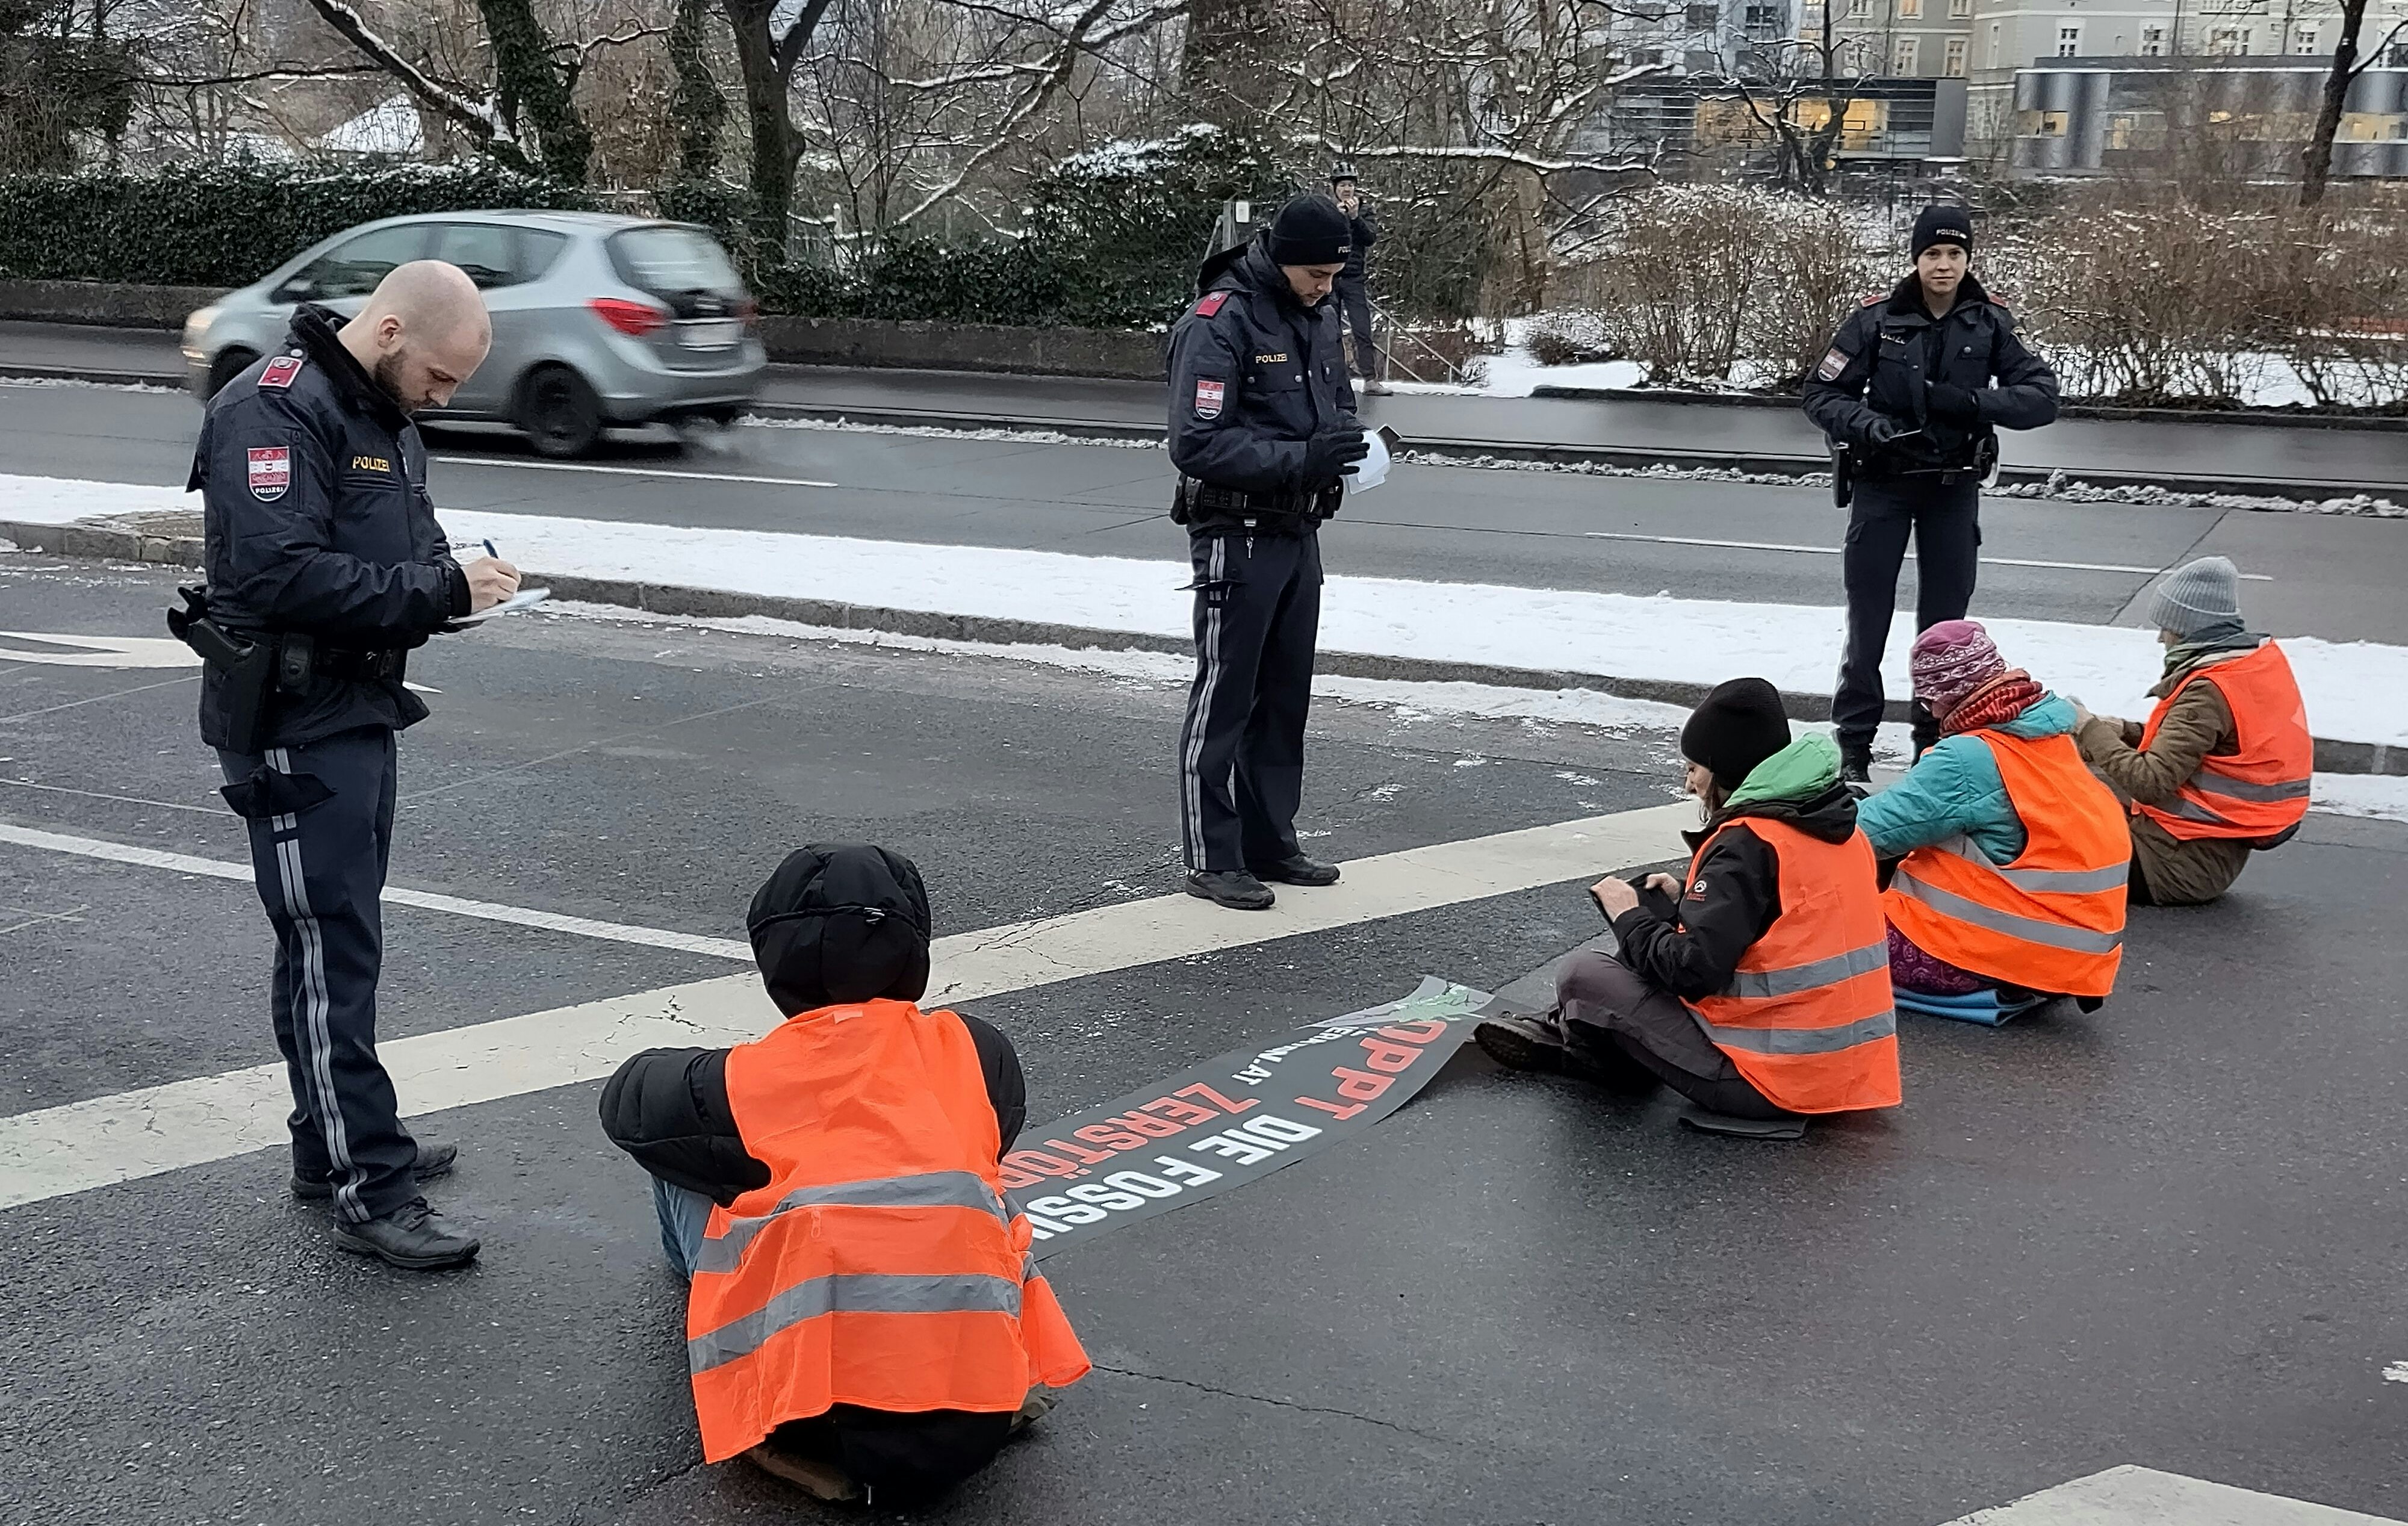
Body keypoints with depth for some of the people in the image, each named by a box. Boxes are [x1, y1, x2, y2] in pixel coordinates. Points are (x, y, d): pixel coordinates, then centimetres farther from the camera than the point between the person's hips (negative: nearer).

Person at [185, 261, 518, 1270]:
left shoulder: (385, 415, 13)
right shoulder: (273, 410, -17)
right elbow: (280, 573, -27)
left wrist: (459, 577, -1)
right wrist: (440, 589, -24)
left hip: (360, 714, 10)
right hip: (294, 727, -10)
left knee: (343, 939, 16)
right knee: (329, 953, -5)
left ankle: (337, 1145, 28)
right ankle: (368, 1193, 0)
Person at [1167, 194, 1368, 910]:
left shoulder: (1318, 316, 9)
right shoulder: (1218, 324, -17)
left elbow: (1336, 401, 23)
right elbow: (1196, 444, -23)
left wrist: (1346, 442, -1)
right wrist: (1302, 457, -28)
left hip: (1299, 534, 8)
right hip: (1236, 537, -8)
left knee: (1285, 695, 14)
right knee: (1223, 698, -1)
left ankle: (1270, 842, 25)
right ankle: (1212, 858, 7)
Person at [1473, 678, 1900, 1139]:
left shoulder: (1746, 844, -18)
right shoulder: (1838, 827, 7)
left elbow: (1692, 973, -21)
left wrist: (1632, 917, -4)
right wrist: (1686, 901, 14)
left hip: (1765, 1080, -9)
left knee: (1581, 976, -3)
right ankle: (1565, 1032, 30)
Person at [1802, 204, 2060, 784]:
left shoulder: (1990, 323, -3)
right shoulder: (1878, 319, -8)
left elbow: (2042, 394, -5)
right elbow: (1822, 393, -5)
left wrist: (1974, 401, -22)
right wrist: (1867, 426, -24)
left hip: (1955, 489, 2)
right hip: (1884, 482, -1)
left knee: (1944, 620, 9)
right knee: (1867, 618, 2)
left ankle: (1936, 742, 20)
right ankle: (1853, 746, 11)